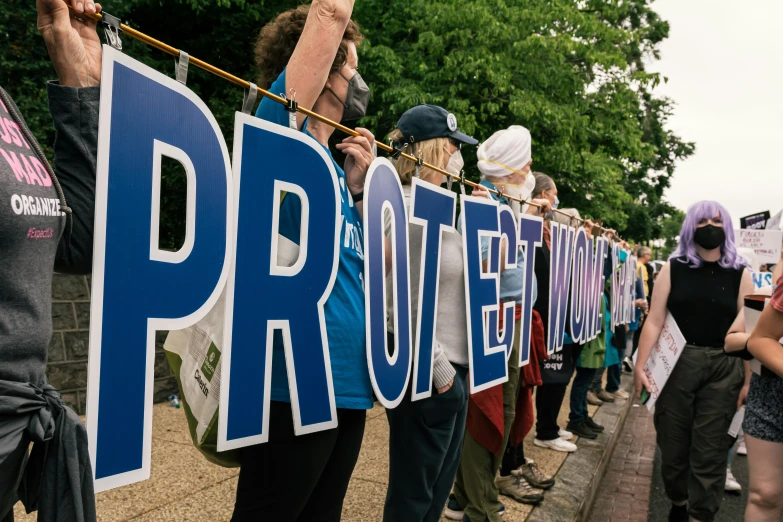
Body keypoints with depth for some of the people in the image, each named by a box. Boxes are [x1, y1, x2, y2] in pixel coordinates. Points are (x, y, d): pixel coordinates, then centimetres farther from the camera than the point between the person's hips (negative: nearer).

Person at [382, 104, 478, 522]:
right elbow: (402, 304, -23)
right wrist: (438, 368, -17)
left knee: (439, 485, 22)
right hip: (427, 375, -9)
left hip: (451, 368, 9)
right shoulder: (408, 211, -18)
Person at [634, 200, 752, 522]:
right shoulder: (673, 268, 2)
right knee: (673, 441, 10)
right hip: (676, 364, 0)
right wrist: (640, 365, -6)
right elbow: (655, 321, -1)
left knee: (709, 449, 4)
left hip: (723, 369, 0)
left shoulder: (740, 274, 4)